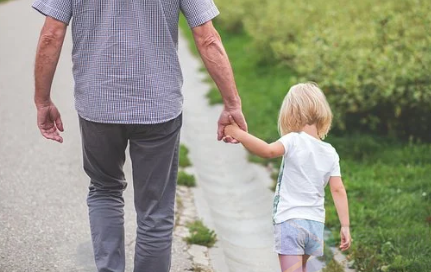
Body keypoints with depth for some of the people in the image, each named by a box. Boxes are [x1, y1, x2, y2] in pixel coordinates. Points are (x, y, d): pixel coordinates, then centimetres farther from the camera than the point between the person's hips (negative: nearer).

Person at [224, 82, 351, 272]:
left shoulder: (294, 141, -10)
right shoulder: (331, 153, 7)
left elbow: (268, 151, -30)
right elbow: (338, 190, 3)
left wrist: (238, 134, -24)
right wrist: (345, 226, 4)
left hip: (289, 221, -6)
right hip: (315, 224, 6)